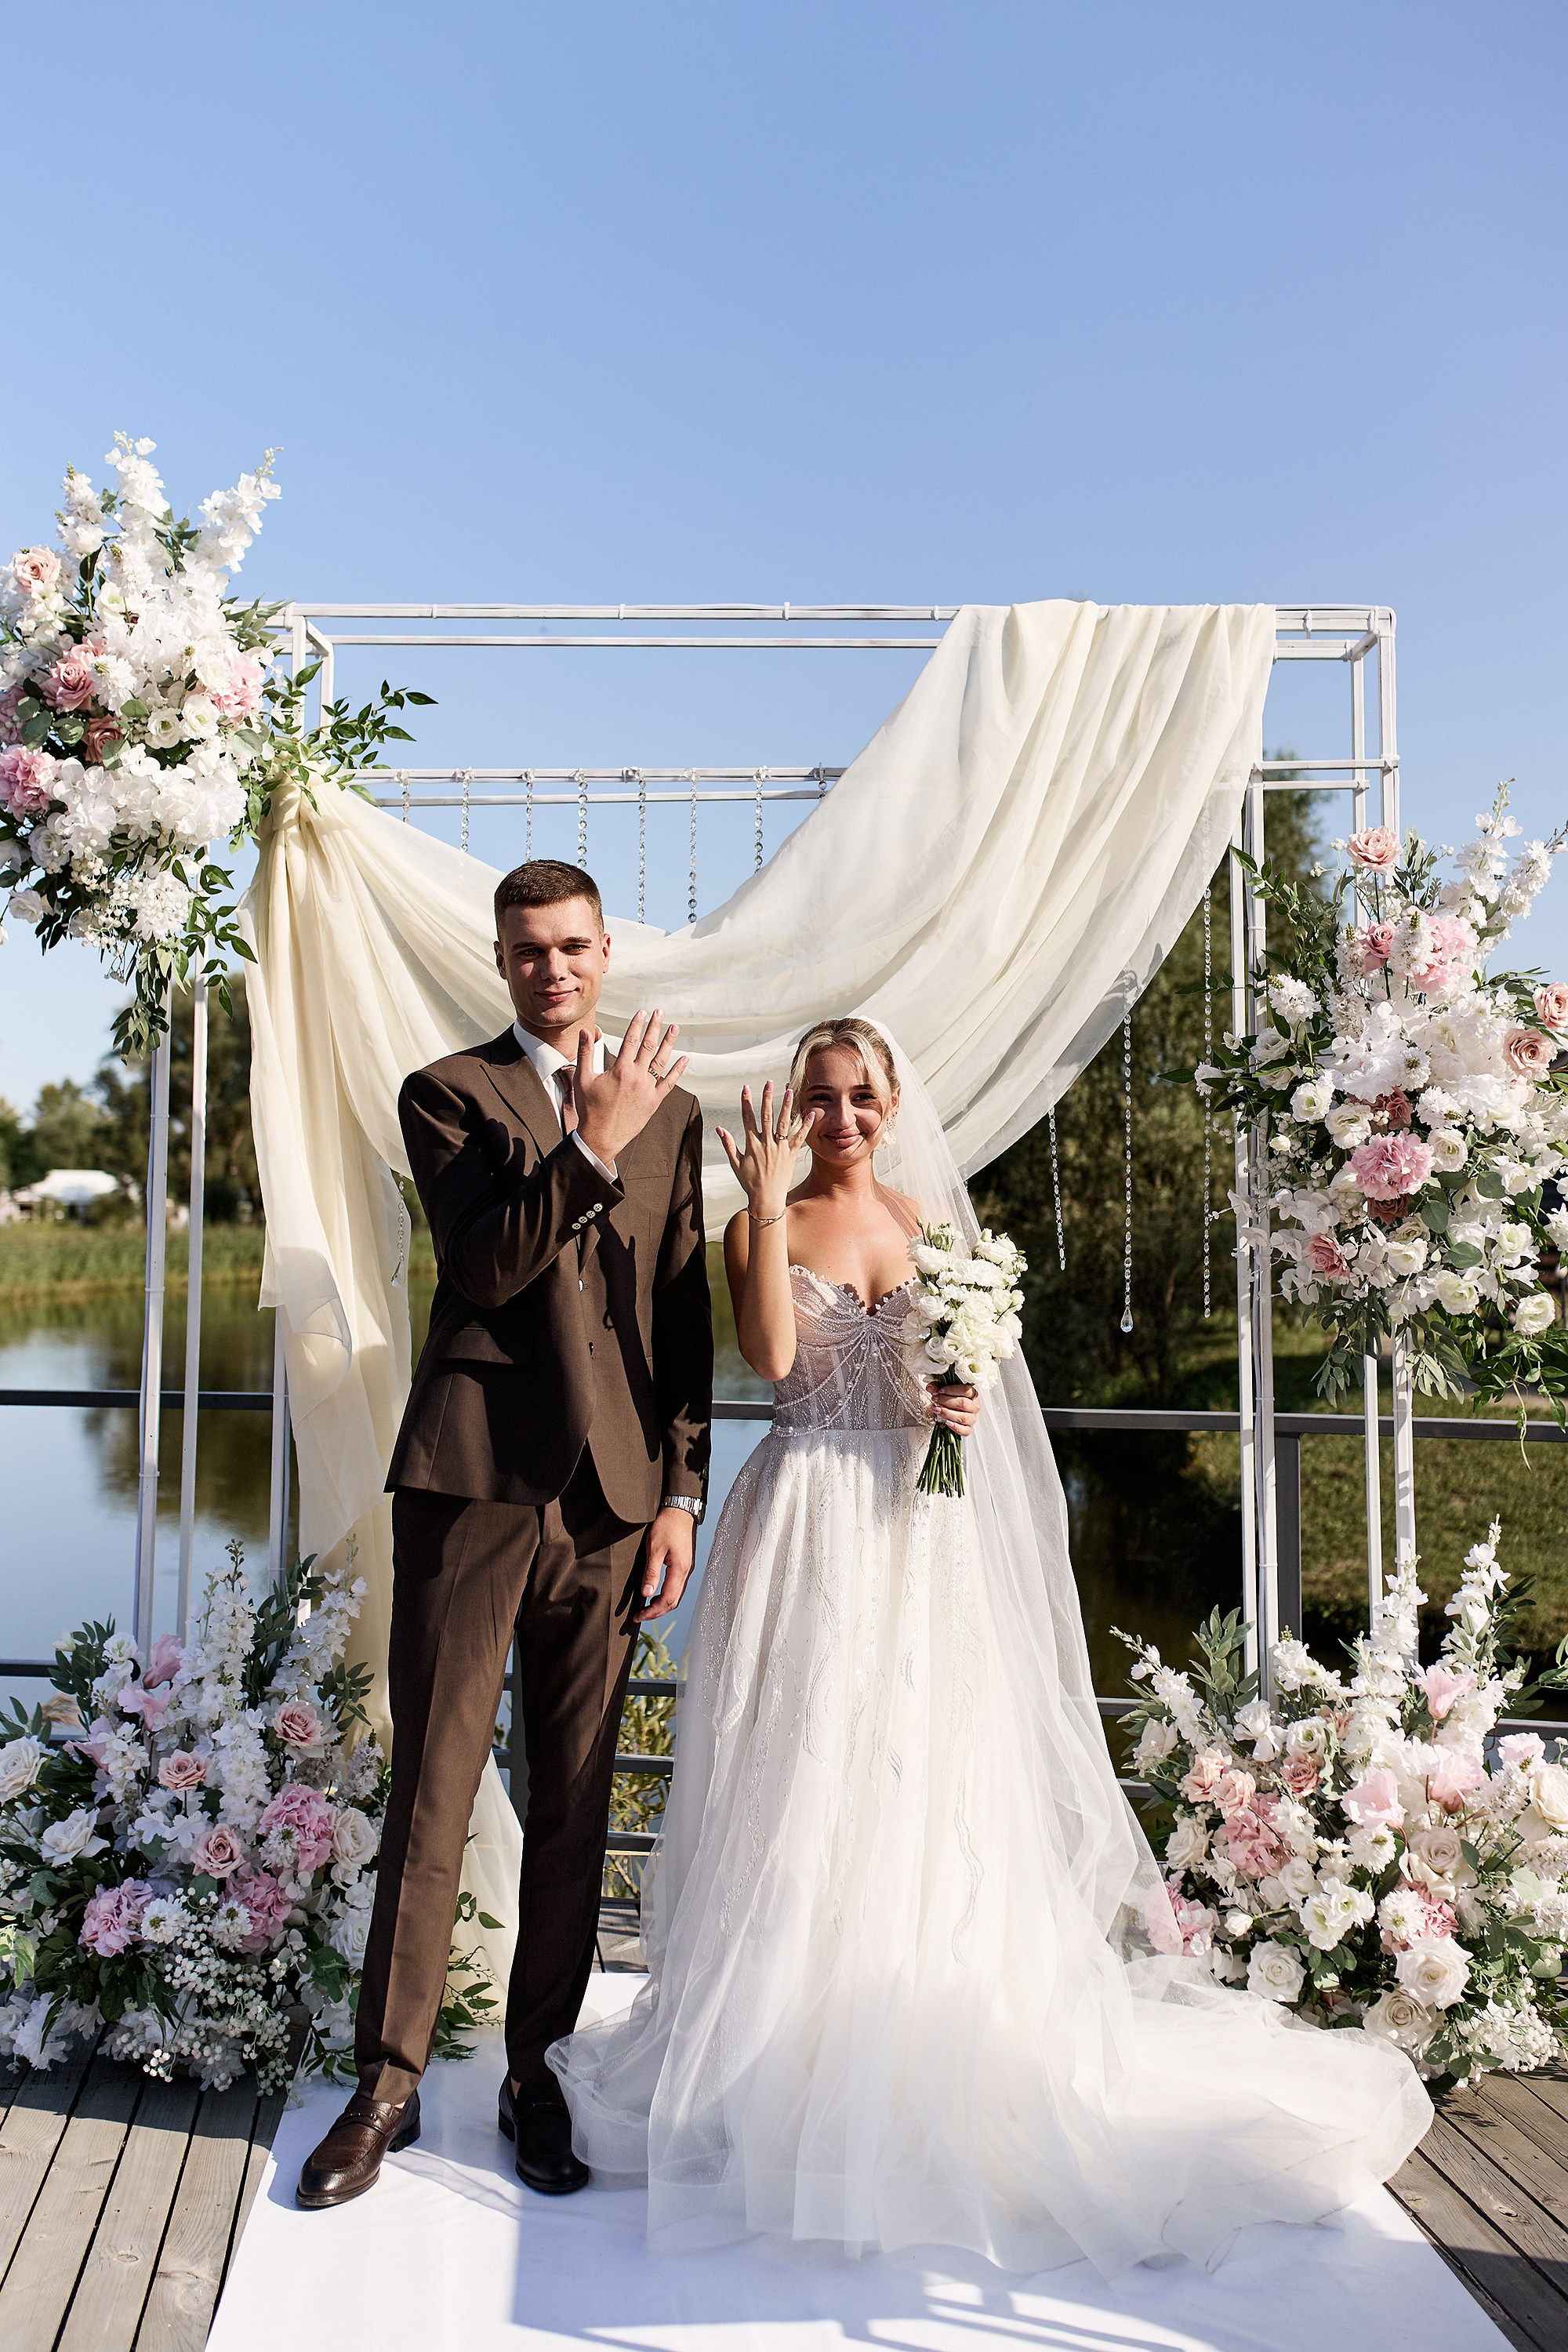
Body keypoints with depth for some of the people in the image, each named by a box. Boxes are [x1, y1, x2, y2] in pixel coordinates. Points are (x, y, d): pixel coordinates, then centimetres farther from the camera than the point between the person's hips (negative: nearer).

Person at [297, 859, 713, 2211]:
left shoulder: (670, 1111, 14)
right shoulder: (448, 1095, 5)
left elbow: (687, 1319, 12)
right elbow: (483, 1265, -9)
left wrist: (682, 1495, 6)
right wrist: (591, 1146, -19)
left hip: (614, 1497, 3)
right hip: (476, 1485, -2)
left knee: (576, 1803, 10)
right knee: (432, 1792, 3)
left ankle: (538, 2071, 25)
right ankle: (388, 2084, 17)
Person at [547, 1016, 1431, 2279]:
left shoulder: (936, 1219, 10)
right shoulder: (765, 1223, 1)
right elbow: (772, 1354, -15)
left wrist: (958, 1402, -8)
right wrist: (770, 1204, -18)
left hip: (920, 1525, 3)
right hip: (807, 1522, -3)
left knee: (926, 1785, 5)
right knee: (804, 1782, 1)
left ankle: (933, 2059, 20)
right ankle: (790, 2051, 15)